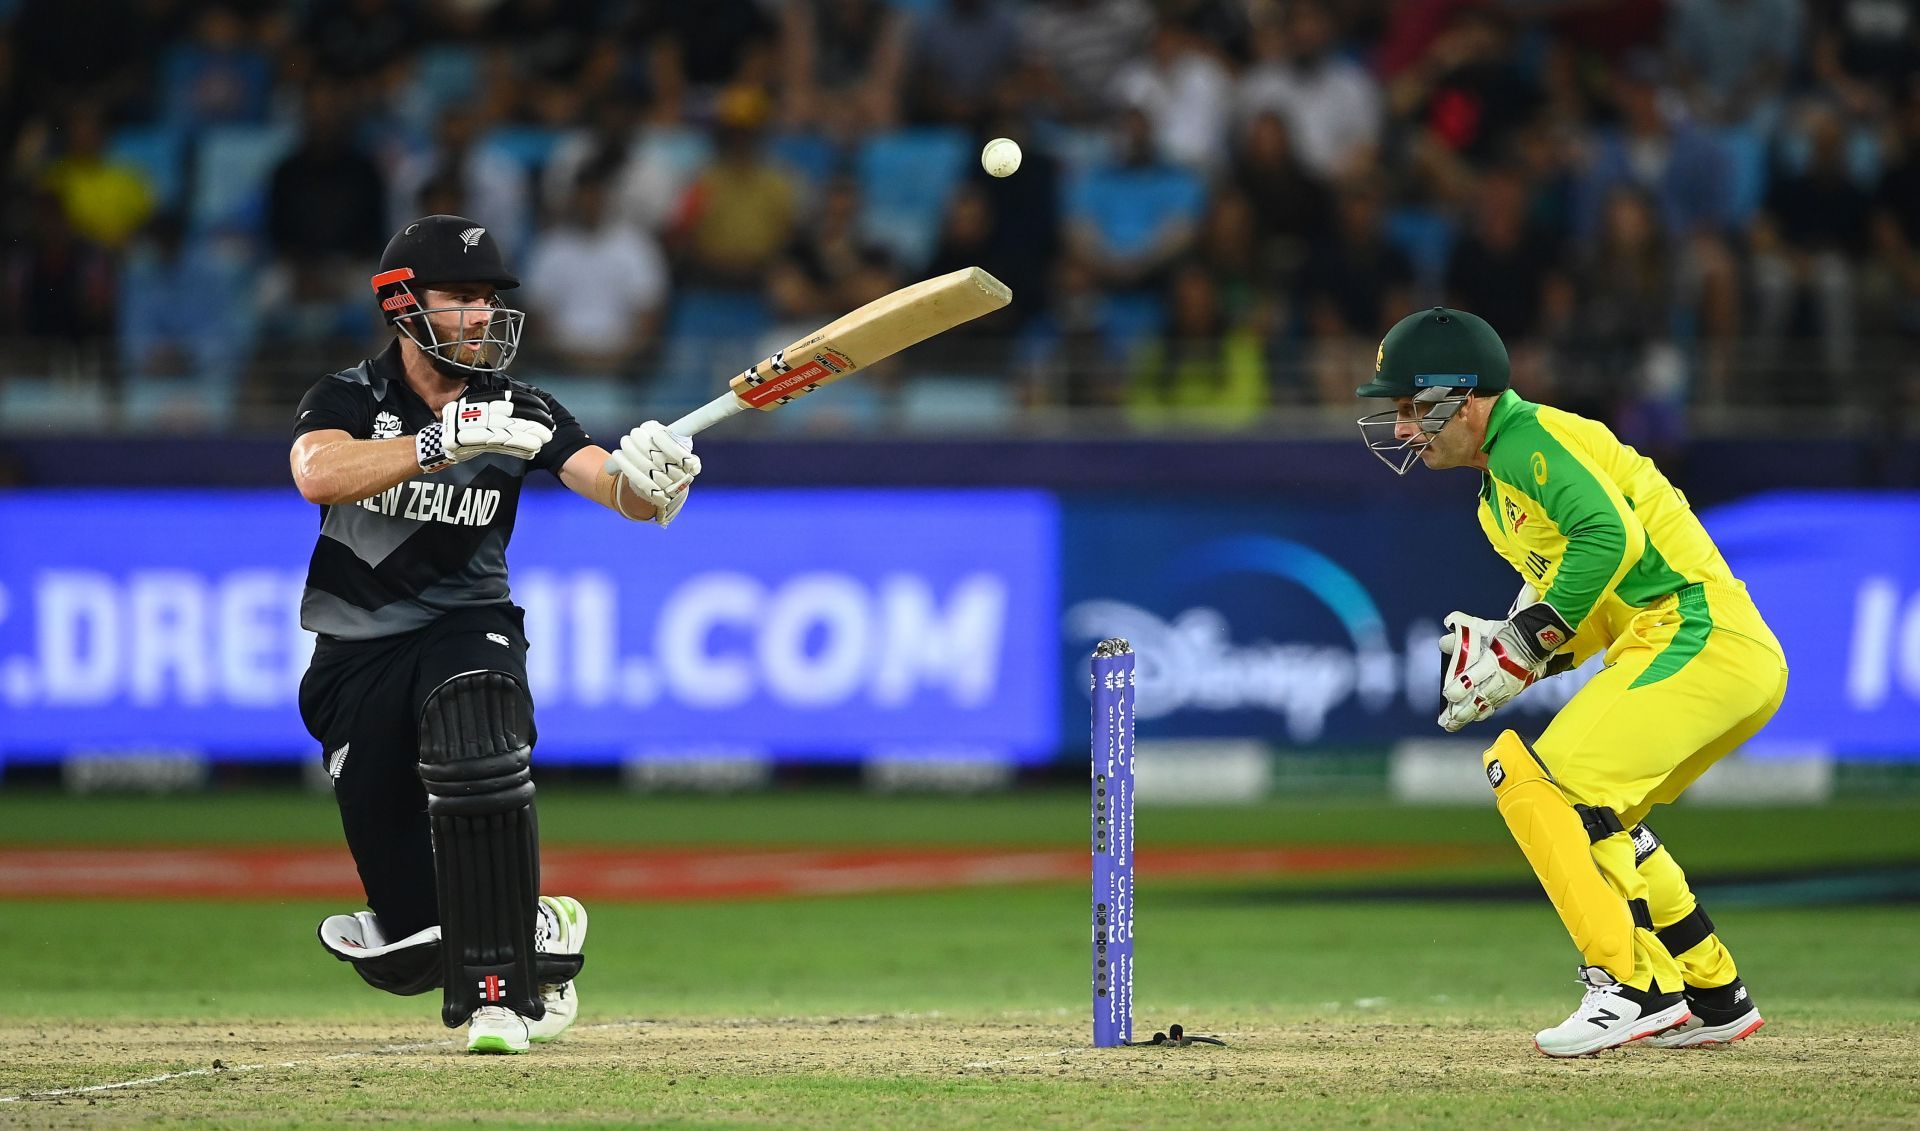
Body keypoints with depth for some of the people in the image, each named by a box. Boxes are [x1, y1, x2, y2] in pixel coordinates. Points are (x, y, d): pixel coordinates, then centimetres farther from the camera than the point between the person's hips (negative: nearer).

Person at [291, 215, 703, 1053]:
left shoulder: (517, 412, 0)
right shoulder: (349, 400, -5)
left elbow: (619, 490, -13)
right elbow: (318, 474, -28)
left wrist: (649, 479, -38)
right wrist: (446, 441, -38)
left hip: (468, 631, 0)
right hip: (356, 662, 0)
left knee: (473, 738, -39)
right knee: (411, 951, -3)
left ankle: (500, 993, -30)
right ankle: (541, 929, 32)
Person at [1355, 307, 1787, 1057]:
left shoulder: (1529, 439, -8)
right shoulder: (1499, 493, 23)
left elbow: (1610, 536, -23)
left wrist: (1530, 643, -18)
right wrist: (1514, 657, 7)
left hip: (1695, 639, -11)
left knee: (1533, 781, -15)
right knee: (1592, 814, 24)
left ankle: (1633, 987, -17)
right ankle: (1714, 999, 26)